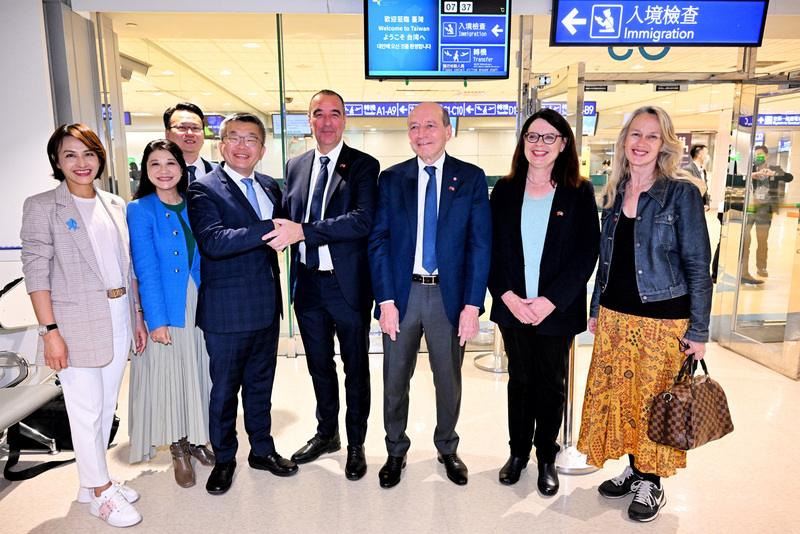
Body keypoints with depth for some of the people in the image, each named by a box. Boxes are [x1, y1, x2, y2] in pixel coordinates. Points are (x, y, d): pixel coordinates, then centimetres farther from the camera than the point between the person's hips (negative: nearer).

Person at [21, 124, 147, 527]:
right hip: (76, 323, -5)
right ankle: (100, 492, 19)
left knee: (107, 406, 14)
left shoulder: (116, 205, 11)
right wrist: (50, 330, -15)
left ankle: (92, 482, 31)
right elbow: (36, 272, -9)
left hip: (119, 319, 5)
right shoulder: (42, 207, -4)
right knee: (86, 410, 2)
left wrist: (138, 317, 12)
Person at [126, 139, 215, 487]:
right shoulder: (140, 210, -5)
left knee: (197, 373, 12)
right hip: (165, 310, -4)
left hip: (199, 306, 4)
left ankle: (195, 439, 30)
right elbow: (146, 270, -11)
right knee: (168, 376, 6)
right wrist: (156, 320, -15)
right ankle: (178, 450, 23)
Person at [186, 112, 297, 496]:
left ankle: (262, 449, 37)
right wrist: (271, 229, -30)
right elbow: (213, 242, -26)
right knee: (224, 390, 11)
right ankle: (224, 459, 32)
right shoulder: (203, 189, -10)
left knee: (261, 384, 19)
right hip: (228, 311, -5)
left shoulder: (271, 187, 10)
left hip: (267, 307, 6)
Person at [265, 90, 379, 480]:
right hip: (308, 283, 5)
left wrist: (302, 231, -26)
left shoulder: (364, 165, -7)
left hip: (349, 284, -5)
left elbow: (363, 220, -21)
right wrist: (282, 232, -10)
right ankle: (326, 433, 41)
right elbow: (287, 217, 14)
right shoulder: (295, 166, 11)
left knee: (356, 368, 10)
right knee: (319, 366, 20)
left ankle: (356, 444, 30)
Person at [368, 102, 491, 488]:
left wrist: (472, 304, -9)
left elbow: (480, 246, -3)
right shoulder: (391, 178, 3)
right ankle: (396, 452, 34)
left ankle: (447, 449, 38)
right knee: (395, 381, 12)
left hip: (450, 295, 0)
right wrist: (386, 300, -8)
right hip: (402, 293, 1)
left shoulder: (471, 179, 0)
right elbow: (378, 241, -1)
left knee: (449, 380, 15)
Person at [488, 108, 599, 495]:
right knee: (520, 379, 14)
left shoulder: (579, 193, -2)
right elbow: (492, 249, 1)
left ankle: (546, 457, 31)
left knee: (552, 384, 11)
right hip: (512, 307, 2)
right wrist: (508, 296, -11)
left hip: (557, 310, -1)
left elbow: (587, 254, -6)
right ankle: (518, 451, 32)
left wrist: (550, 301, -15)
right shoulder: (505, 190, 4)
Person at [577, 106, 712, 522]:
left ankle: (652, 483, 27)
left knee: (655, 400, 6)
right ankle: (633, 469, 33)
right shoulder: (613, 194, 7)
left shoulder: (682, 193, -8)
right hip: (615, 315, 5)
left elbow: (697, 266, -8)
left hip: (663, 318, -5)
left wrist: (698, 330, -9)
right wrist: (596, 309, 13)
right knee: (616, 393, 12)